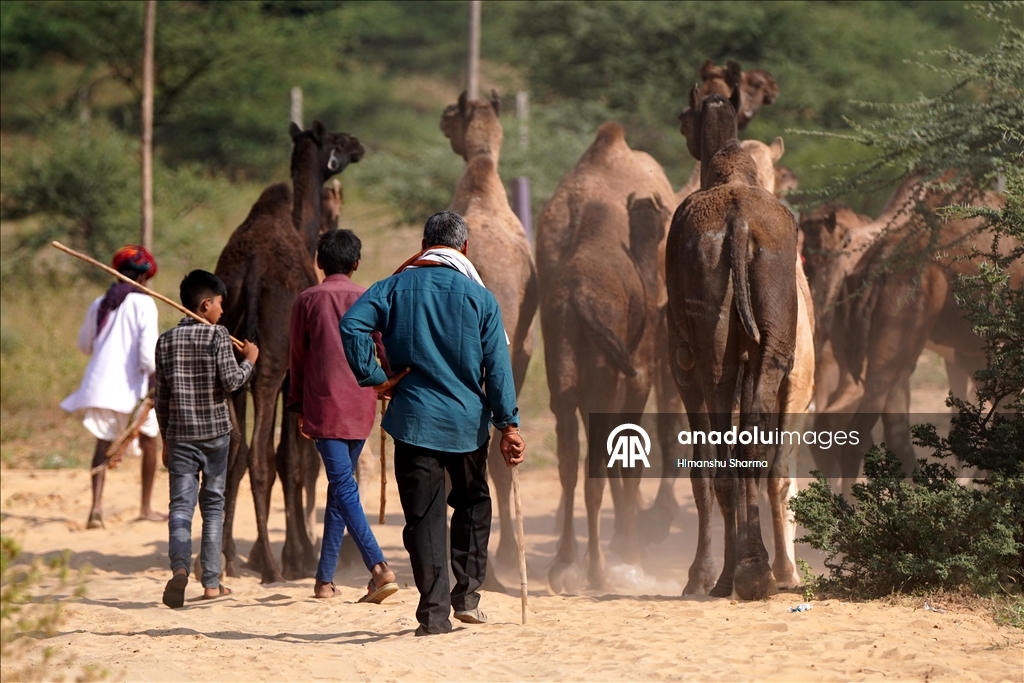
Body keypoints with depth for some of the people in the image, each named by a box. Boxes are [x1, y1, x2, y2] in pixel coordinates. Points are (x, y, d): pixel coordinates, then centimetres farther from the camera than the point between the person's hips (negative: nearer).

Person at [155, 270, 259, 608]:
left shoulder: (166, 341, 6)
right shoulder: (217, 335, -6)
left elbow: (161, 398, 9)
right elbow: (230, 381, -14)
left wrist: (166, 439, 17)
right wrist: (249, 360, 5)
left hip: (180, 436, 2)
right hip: (215, 433, -2)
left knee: (180, 505, -3)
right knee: (213, 505, 9)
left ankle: (180, 566, -28)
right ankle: (211, 581, 9)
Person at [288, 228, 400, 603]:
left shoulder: (307, 301, 0)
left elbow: (297, 358, 4)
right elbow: (388, 352, 3)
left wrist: (297, 407, 13)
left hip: (323, 406, -3)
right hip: (360, 407, 3)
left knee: (343, 487, -10)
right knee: (341, 486, 14)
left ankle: (379, 567, -27)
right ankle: (325, 578, 17)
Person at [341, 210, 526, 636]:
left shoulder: (396, 287, 1)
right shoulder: (479, 297, 0)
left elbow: (351, 325, -14)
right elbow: (498, 366, -3)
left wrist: (373, 377, -6)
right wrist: (508, 424, -1)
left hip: (414, 420, 0)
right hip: (467, 419, 1)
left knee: (424, 516, 1)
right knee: (472, 503, 21)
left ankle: (434, 613, -4)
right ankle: (467, 595, 16)